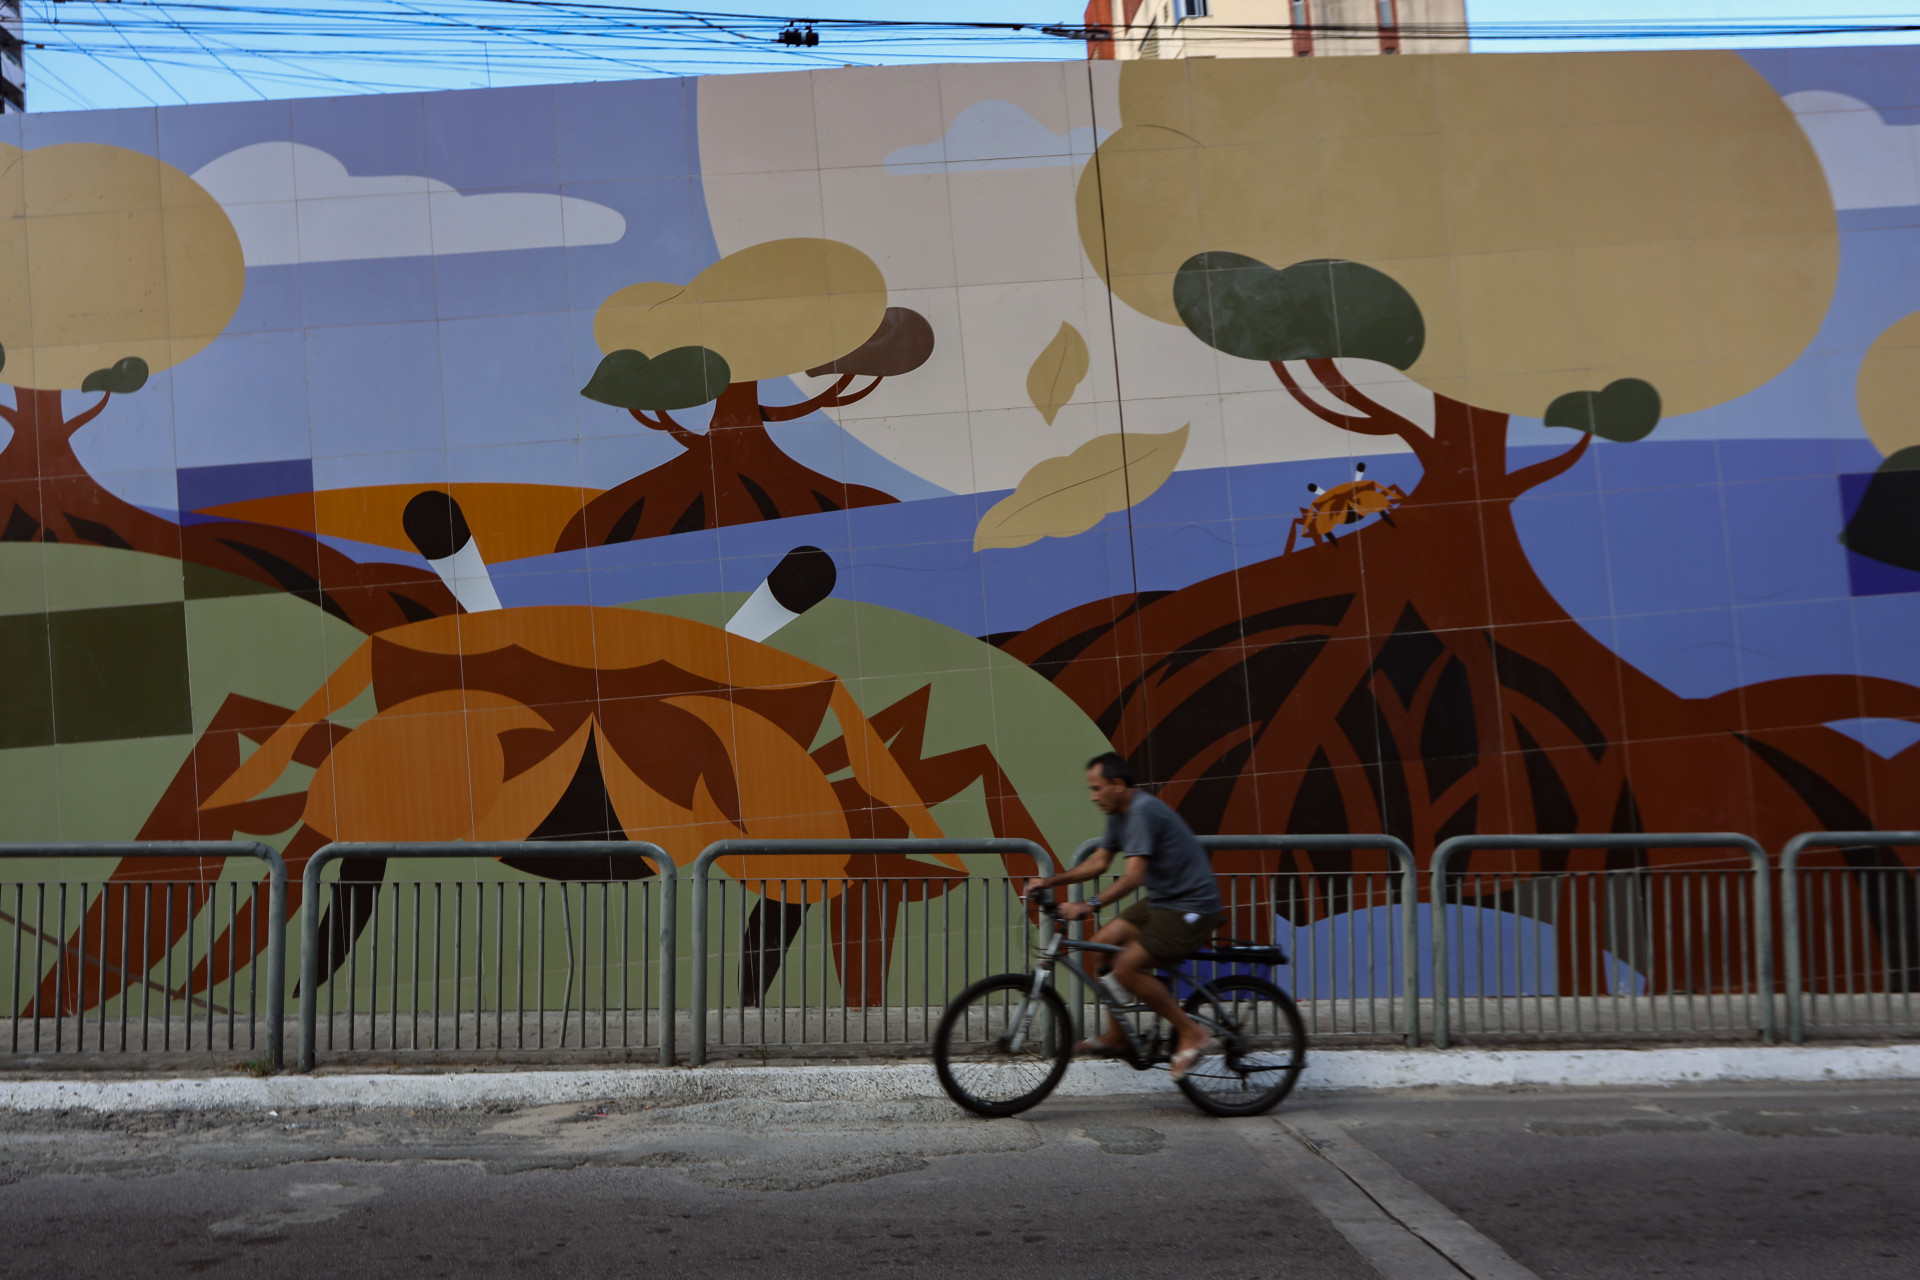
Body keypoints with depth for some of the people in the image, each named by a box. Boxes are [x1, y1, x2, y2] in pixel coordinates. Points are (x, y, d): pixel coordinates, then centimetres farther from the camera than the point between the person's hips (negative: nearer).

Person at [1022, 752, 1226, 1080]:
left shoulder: (1143, 811, -22)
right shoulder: (1119, 815, 9)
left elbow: (1133, 875, -30)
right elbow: (1099, 862, 17)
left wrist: (1090, 906, -38)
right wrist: (1051, 880, 8)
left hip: (1192, 906, -10)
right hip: (1161, 900, 10)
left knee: (1127, 967, -17)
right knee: (1103, 945, 4)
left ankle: (1191, 1034, -5)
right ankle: (1115, 1036, 13)